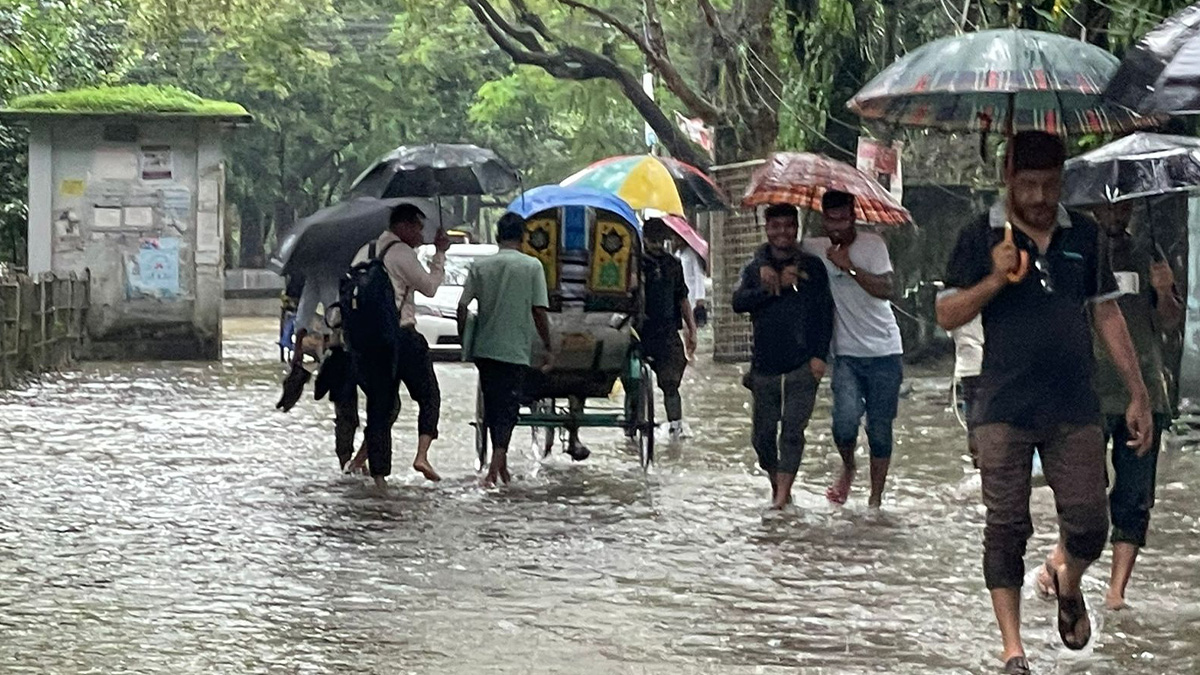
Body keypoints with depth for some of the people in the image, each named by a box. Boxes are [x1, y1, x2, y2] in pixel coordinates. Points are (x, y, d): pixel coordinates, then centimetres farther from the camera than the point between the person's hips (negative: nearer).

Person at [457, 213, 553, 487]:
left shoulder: (480, 266, 1)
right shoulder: (532, 266, -6)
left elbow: (463, 306, -1)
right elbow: (539, 311, -8)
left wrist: (464, 338, 13)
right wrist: (548, 346, 3)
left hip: (485, 348, 3)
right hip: (515, 350, -3)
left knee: (492, 405, 15)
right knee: (508, 407, 0)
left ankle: (501, 463, 23)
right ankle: (496, 465, -16)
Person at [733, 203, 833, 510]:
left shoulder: (812, 266, 5)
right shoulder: (755, 268, 9)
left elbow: (825, 312, 3)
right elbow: (739, 302, -7)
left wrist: (820, 355, -7)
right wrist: (775, 287, -18)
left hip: (803, 364, -2)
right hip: (765, 363, 2)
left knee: (792, 428, -10)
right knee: (763, 433, 5)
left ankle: (783, 492, -12)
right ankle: (776, 484, 24)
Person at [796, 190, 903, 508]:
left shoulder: (872, 244, -5)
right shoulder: (815, 249, 4)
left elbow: (887, 290, -14)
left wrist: (849, 267, -21)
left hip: (884, 353, -1)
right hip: (846, 353, 1)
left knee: (880, 429, 2)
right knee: (846, 419, -19)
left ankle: (876, 499, 14)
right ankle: (848, 467, 12)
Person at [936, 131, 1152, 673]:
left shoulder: (1083, 235, 9)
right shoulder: (980, 238, 1)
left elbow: (1106, 314, 12)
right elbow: (947, 315, -1)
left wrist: (1138, 393, 9)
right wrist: (995, 279, -18)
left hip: (1074, 410, 2)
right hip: (1004, 410, -2)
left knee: (1089, 523, 1)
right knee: (1007, 529, 0)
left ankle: (1068, 583, 35)